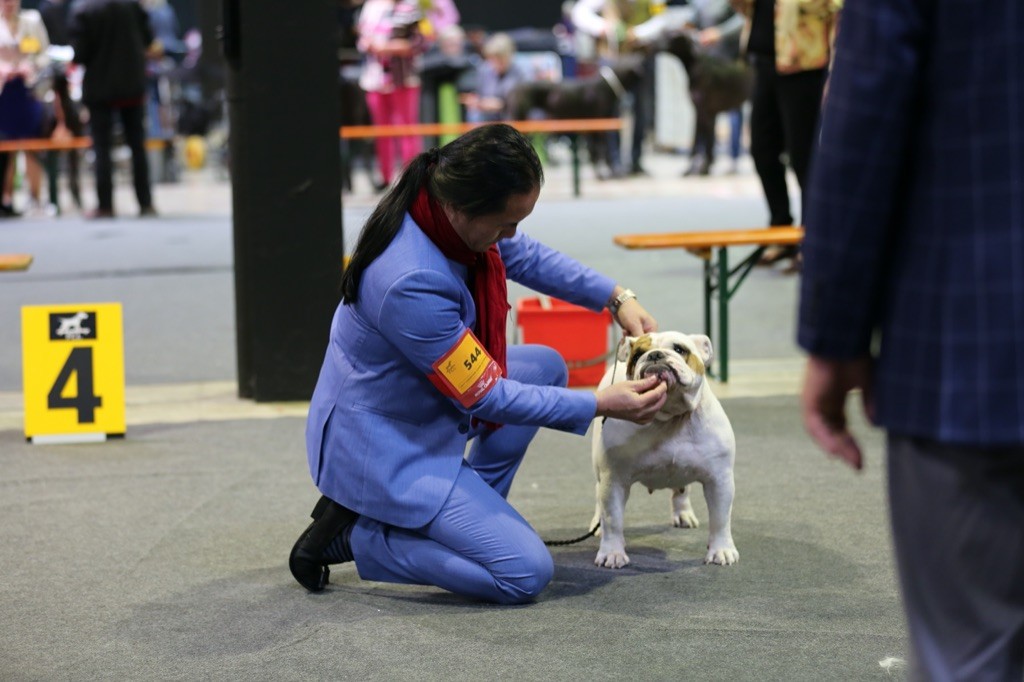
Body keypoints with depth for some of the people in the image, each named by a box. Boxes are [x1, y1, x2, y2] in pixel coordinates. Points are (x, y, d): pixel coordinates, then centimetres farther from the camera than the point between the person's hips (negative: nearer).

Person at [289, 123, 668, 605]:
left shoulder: (443, 206, -11)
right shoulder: (411, 284, -36)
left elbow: (523, 256, 11)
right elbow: (486, 399, -23)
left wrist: (616, 298, 3)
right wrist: (602, 405, -18)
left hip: (418, 408, 9)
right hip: (384, 448, -9)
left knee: (547, 367, 17)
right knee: (526, 574, -13)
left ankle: (472, 512, 16)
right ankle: (352, 535, -2)